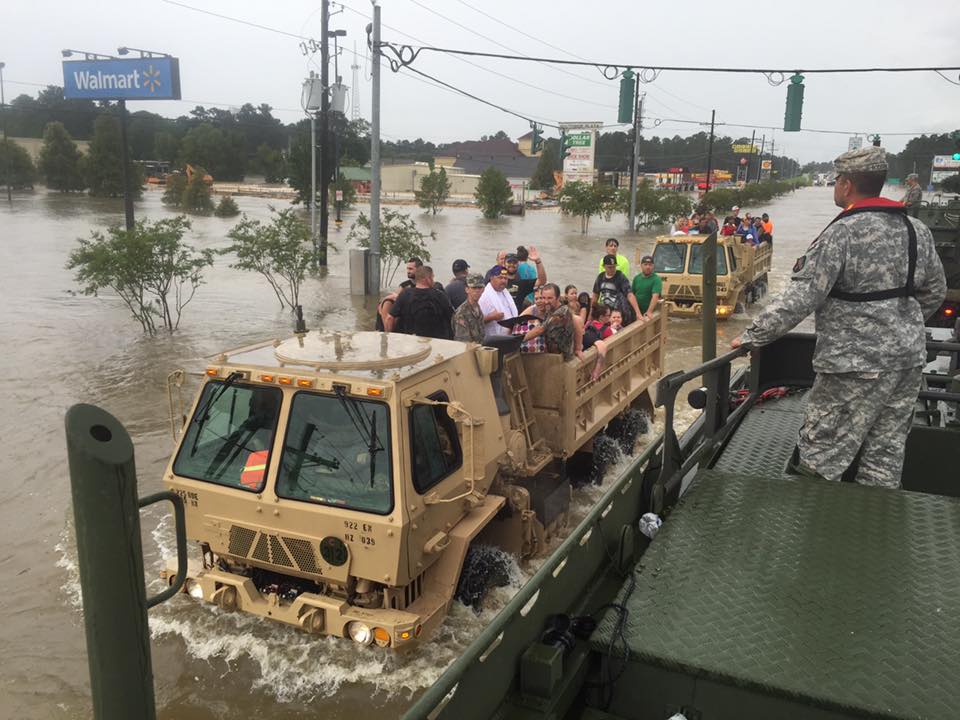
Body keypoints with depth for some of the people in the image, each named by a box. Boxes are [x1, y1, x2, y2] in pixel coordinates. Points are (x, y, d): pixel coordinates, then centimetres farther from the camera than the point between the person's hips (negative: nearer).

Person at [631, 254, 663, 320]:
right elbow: (632, 294, 12)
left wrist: (649, 312, -34)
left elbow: (655, 296, -22)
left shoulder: (656, 279, -10)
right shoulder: (637, 278, 8)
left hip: (648, 313, -5)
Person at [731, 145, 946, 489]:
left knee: (819, 461, 0)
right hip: (909, 358, 8)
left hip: (856, 364, -8)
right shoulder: (917, 230, 8)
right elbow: (934, 292, 18)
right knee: (886, 455, 15)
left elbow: (800, 299, -20)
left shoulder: (842, 233, -15)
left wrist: (751, 337, -13)